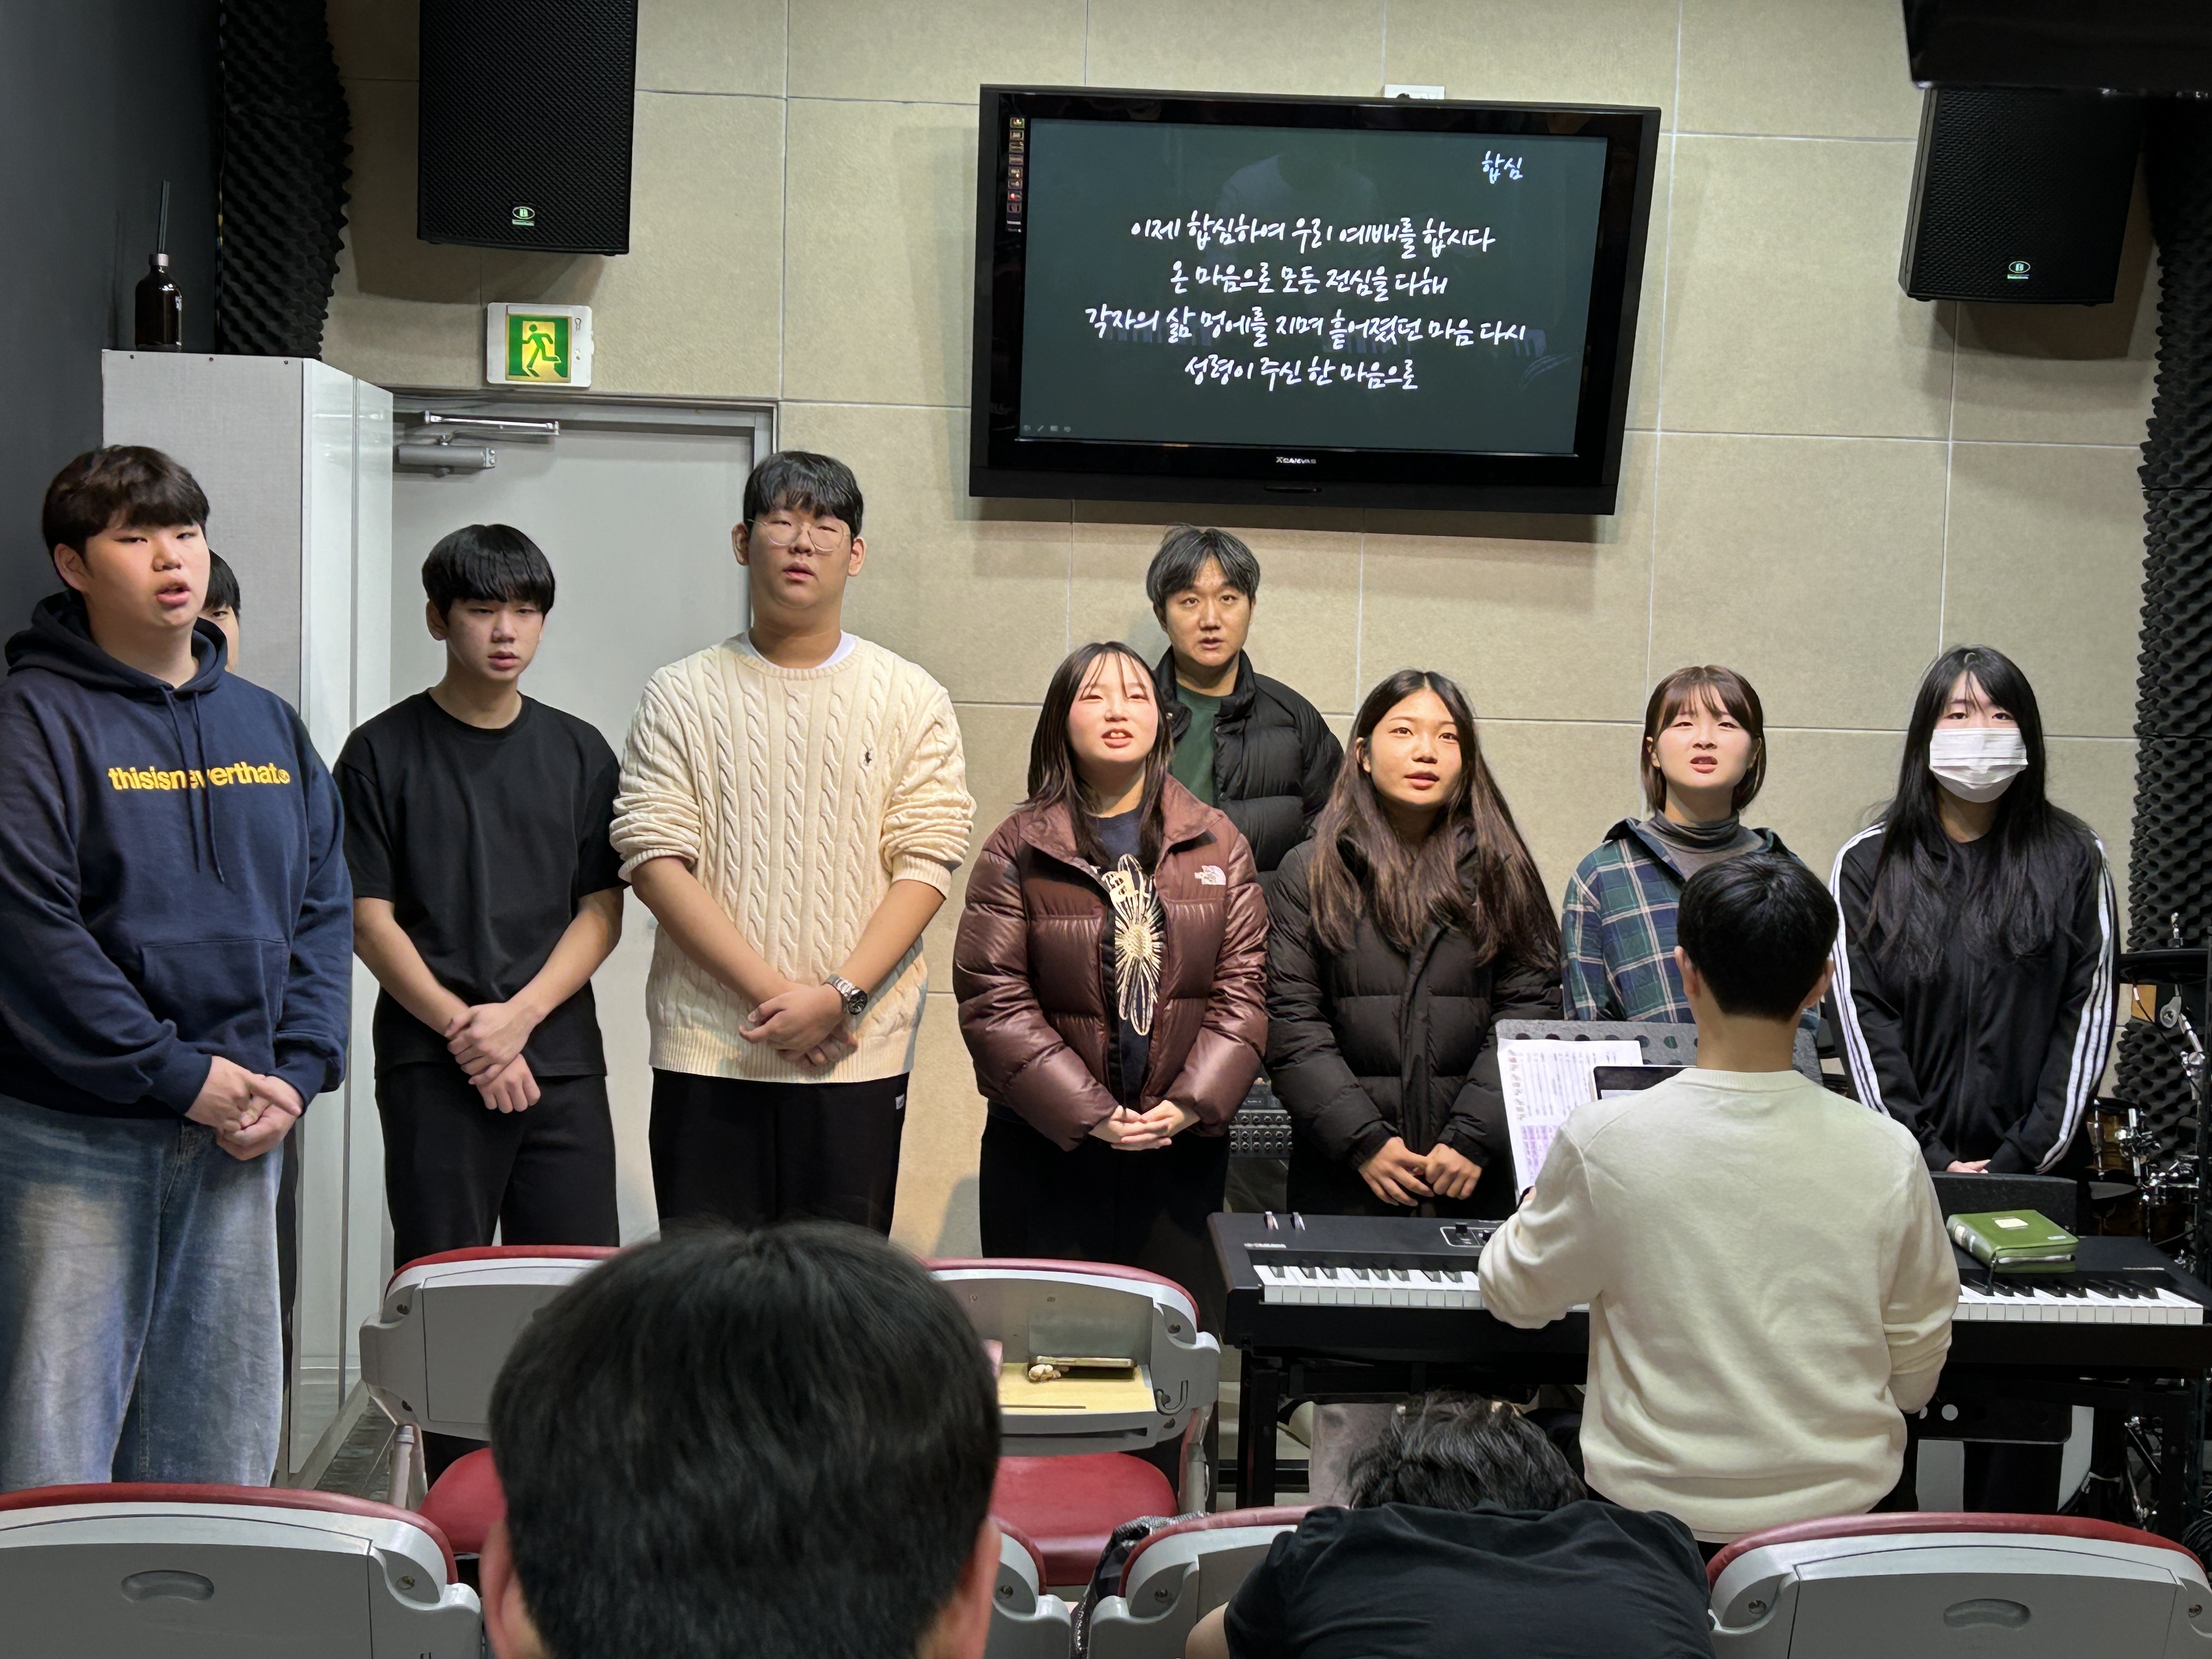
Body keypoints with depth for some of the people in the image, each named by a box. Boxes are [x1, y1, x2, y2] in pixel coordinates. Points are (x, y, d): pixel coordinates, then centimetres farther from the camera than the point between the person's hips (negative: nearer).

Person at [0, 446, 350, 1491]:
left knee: (221, 1438, 13)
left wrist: (298, 1071, -3)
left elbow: (324, 910, 12)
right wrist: (182, 1075, -16)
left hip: (237, 1137, 6)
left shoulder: (268, 727, 12)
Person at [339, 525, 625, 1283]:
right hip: (432, 1066, -2)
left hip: (562, 1060, 3)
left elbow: (602, 910, 7)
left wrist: (519, 1015, -8)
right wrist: (464, 1029, -12)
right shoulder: (382, 752, 3)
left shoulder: (578, 752, 11)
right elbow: (369, 921, -2)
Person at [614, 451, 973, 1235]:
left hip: (856, 1055, 0)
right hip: (706, 1052, 0)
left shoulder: (912, 701, 7)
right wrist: (773, 991, -12)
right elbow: (656, 859, -3)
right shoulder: (682, 696, 6)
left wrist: (838, 995, -13)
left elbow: (925, 864, 0)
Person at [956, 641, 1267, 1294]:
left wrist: (1188, 1105, -11)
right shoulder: (1018, 849, -1)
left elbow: (1243, 985, 2)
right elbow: (992, 1001, -7)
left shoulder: (1217, 842, 7)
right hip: (1046, 1149, -2)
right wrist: (1091, 1116, -14)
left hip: (1185, 1147, 2)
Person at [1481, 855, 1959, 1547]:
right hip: (1842, 1505, 1)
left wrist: (1537, 1205, 23)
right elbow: (1917, 1377, 1)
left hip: (1654, 1505, -1)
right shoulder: (1887, 1157, -12)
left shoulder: (1604, 1141, -16)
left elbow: (1516, 1295, 2)